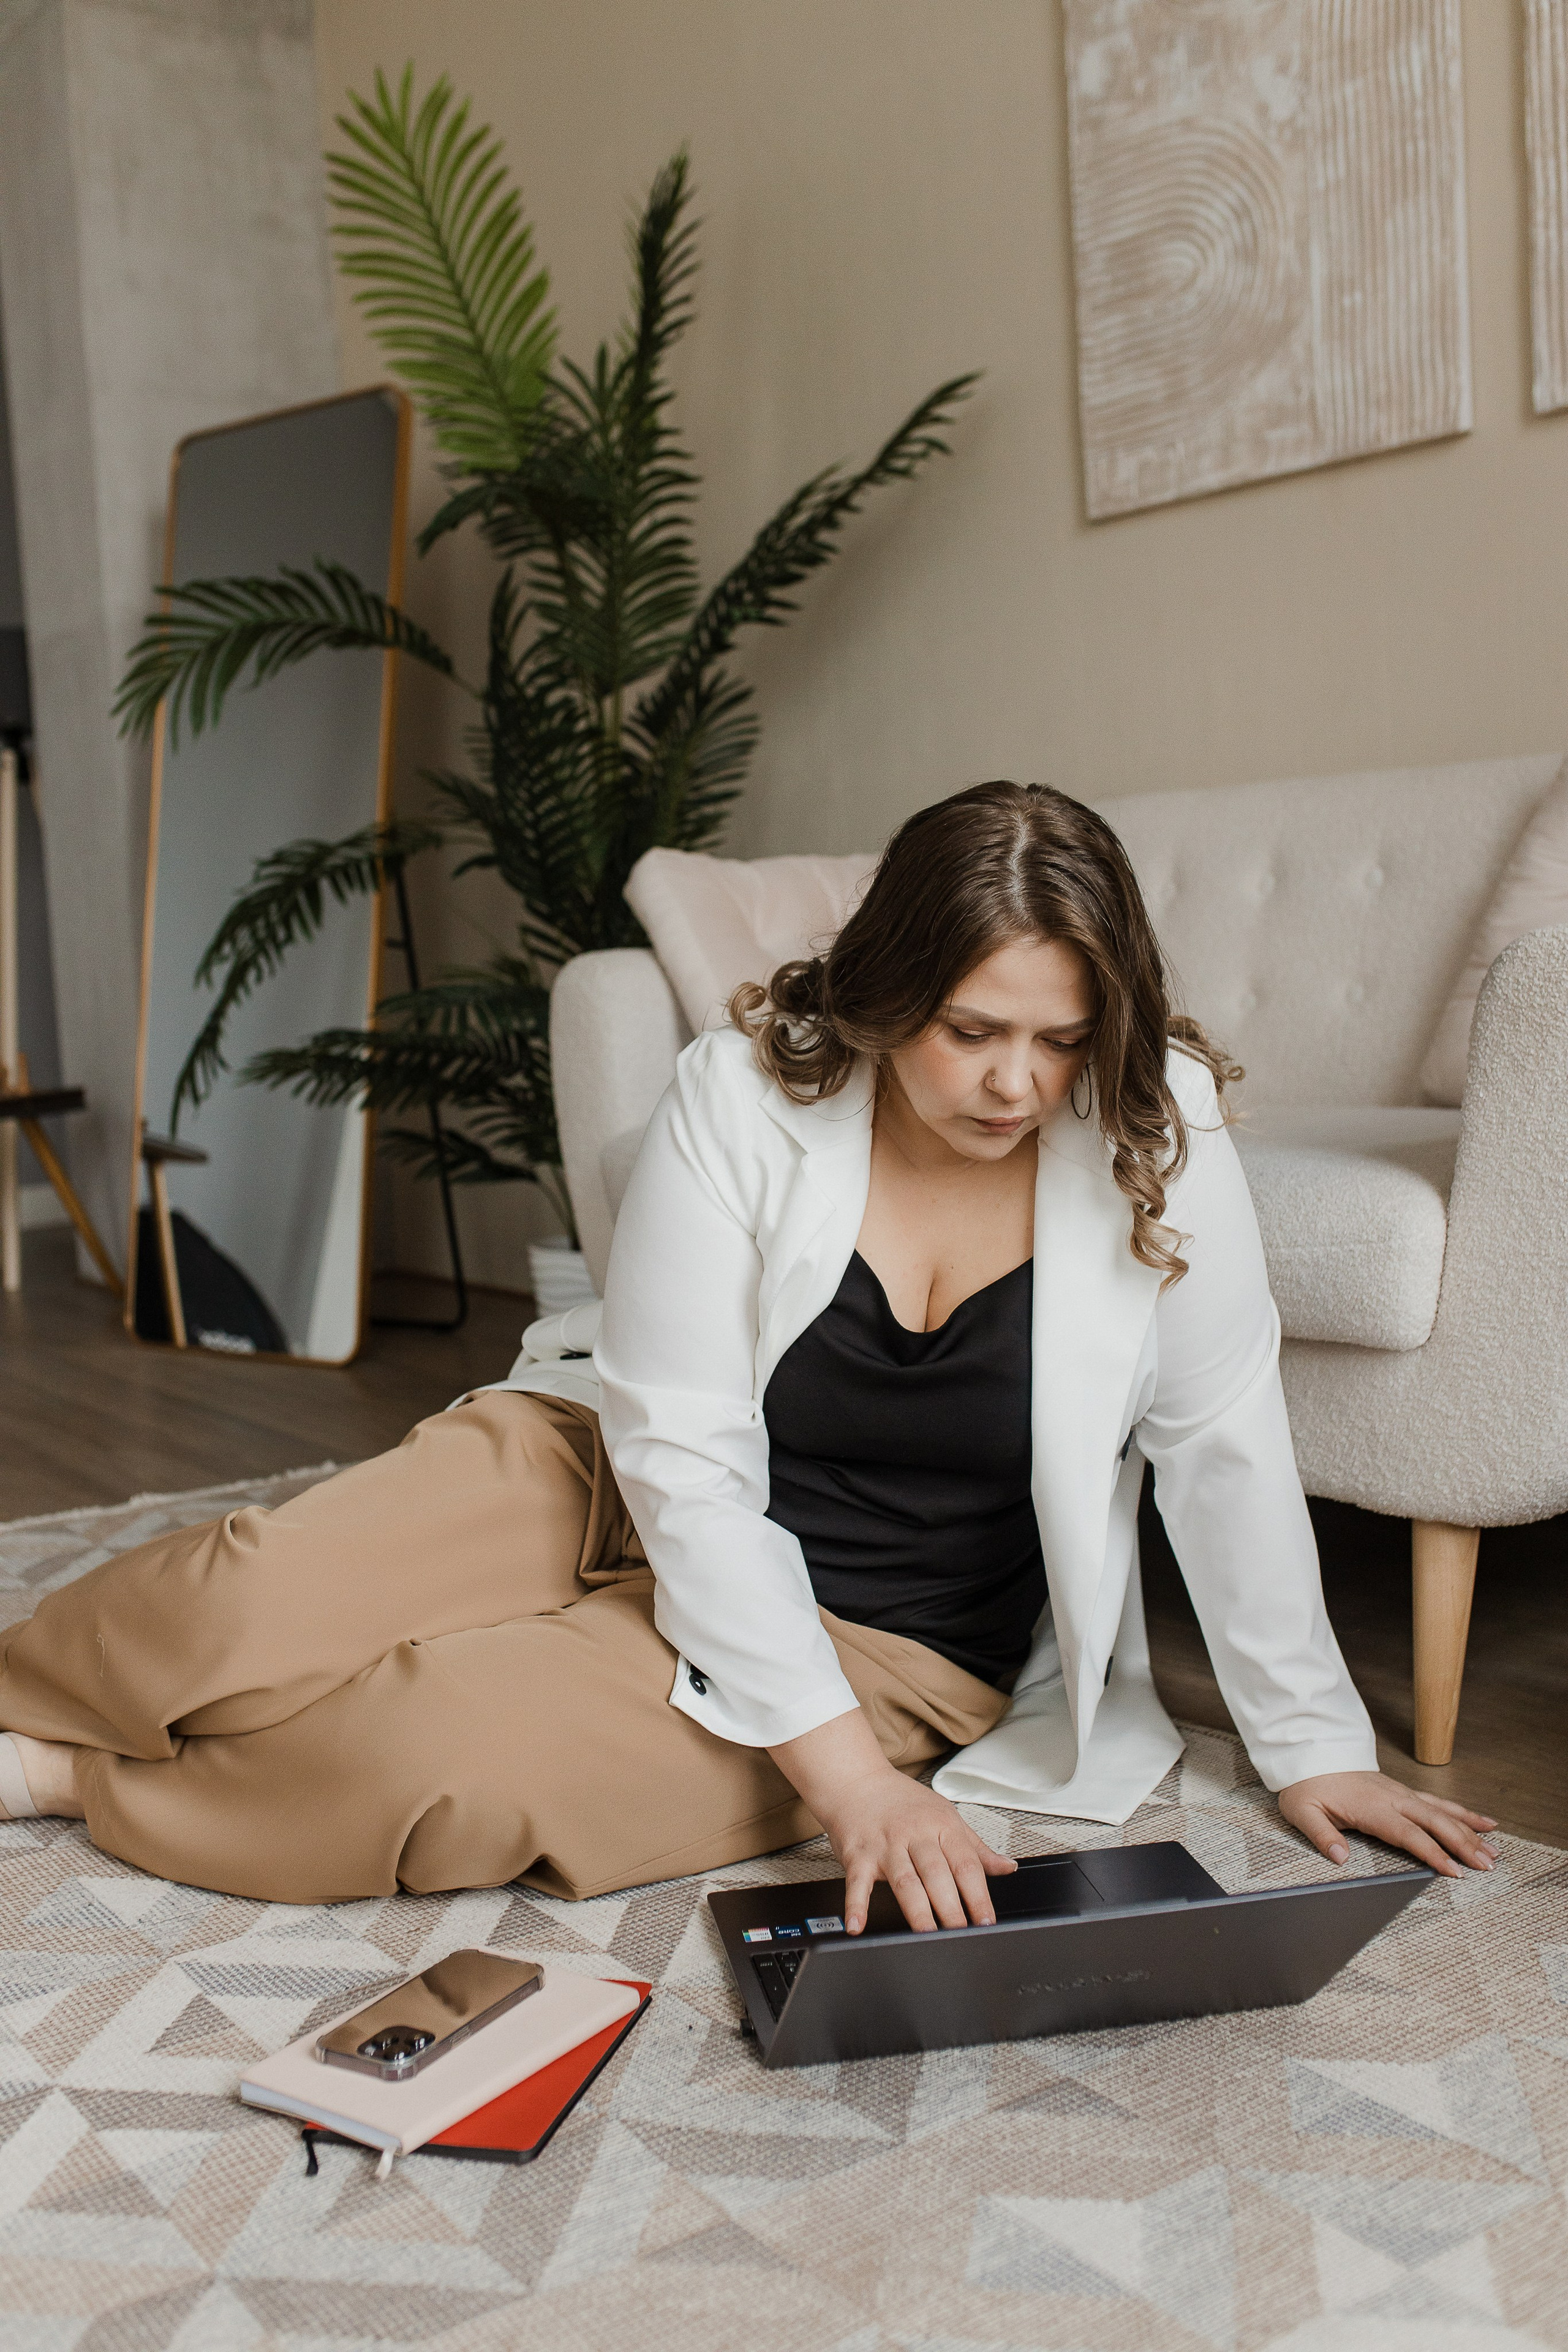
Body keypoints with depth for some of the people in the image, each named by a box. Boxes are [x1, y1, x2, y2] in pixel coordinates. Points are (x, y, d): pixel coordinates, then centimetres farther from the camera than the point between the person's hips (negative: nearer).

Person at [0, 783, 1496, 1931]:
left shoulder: (1154, 1137, -17)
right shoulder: (745, 1095, -18)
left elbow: (1226, 1450, -9)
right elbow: (684, 1456, -22)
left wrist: (1310, 1746, -5)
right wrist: (842, 1770, -28)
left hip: (887, 1644, 0)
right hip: (624, 1485, 1)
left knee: (449, 1756, -26)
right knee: (253, 1599, -22)